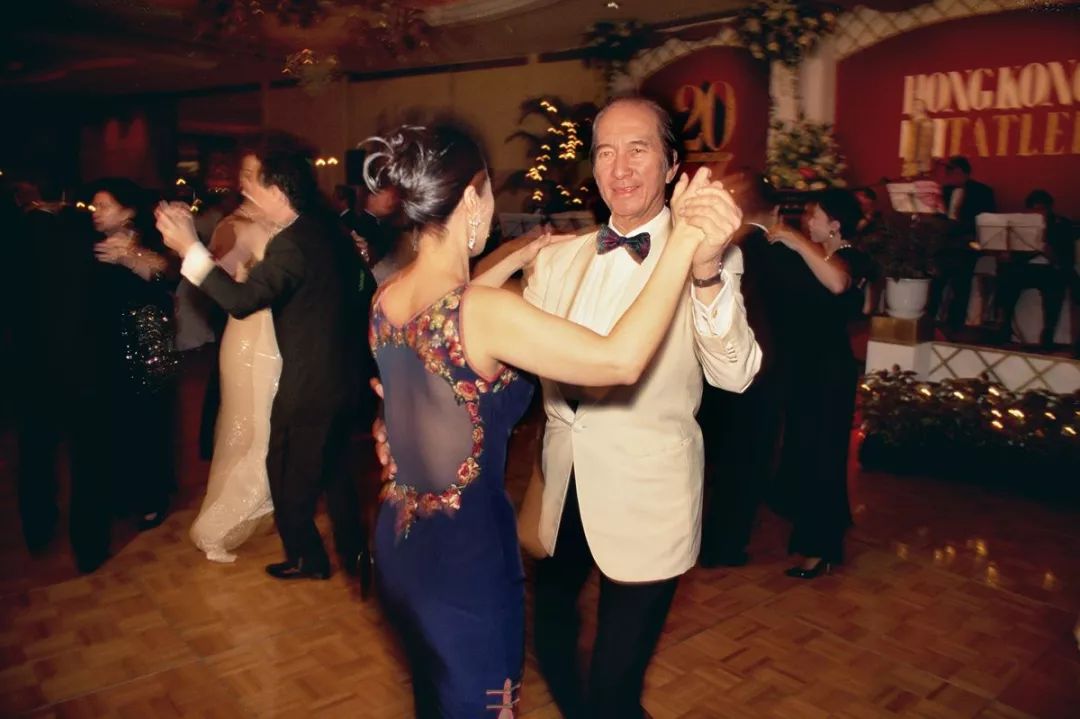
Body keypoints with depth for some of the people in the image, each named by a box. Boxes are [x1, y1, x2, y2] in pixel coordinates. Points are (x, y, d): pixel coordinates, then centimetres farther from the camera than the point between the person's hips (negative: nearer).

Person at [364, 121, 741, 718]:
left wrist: (523, 256, 21)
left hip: (399, 542, 8)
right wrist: (686, 238, -30)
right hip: (464, 554, -7)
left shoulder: (387, 298, -3)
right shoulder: (484, 313, -28)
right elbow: (621, 360, -34)